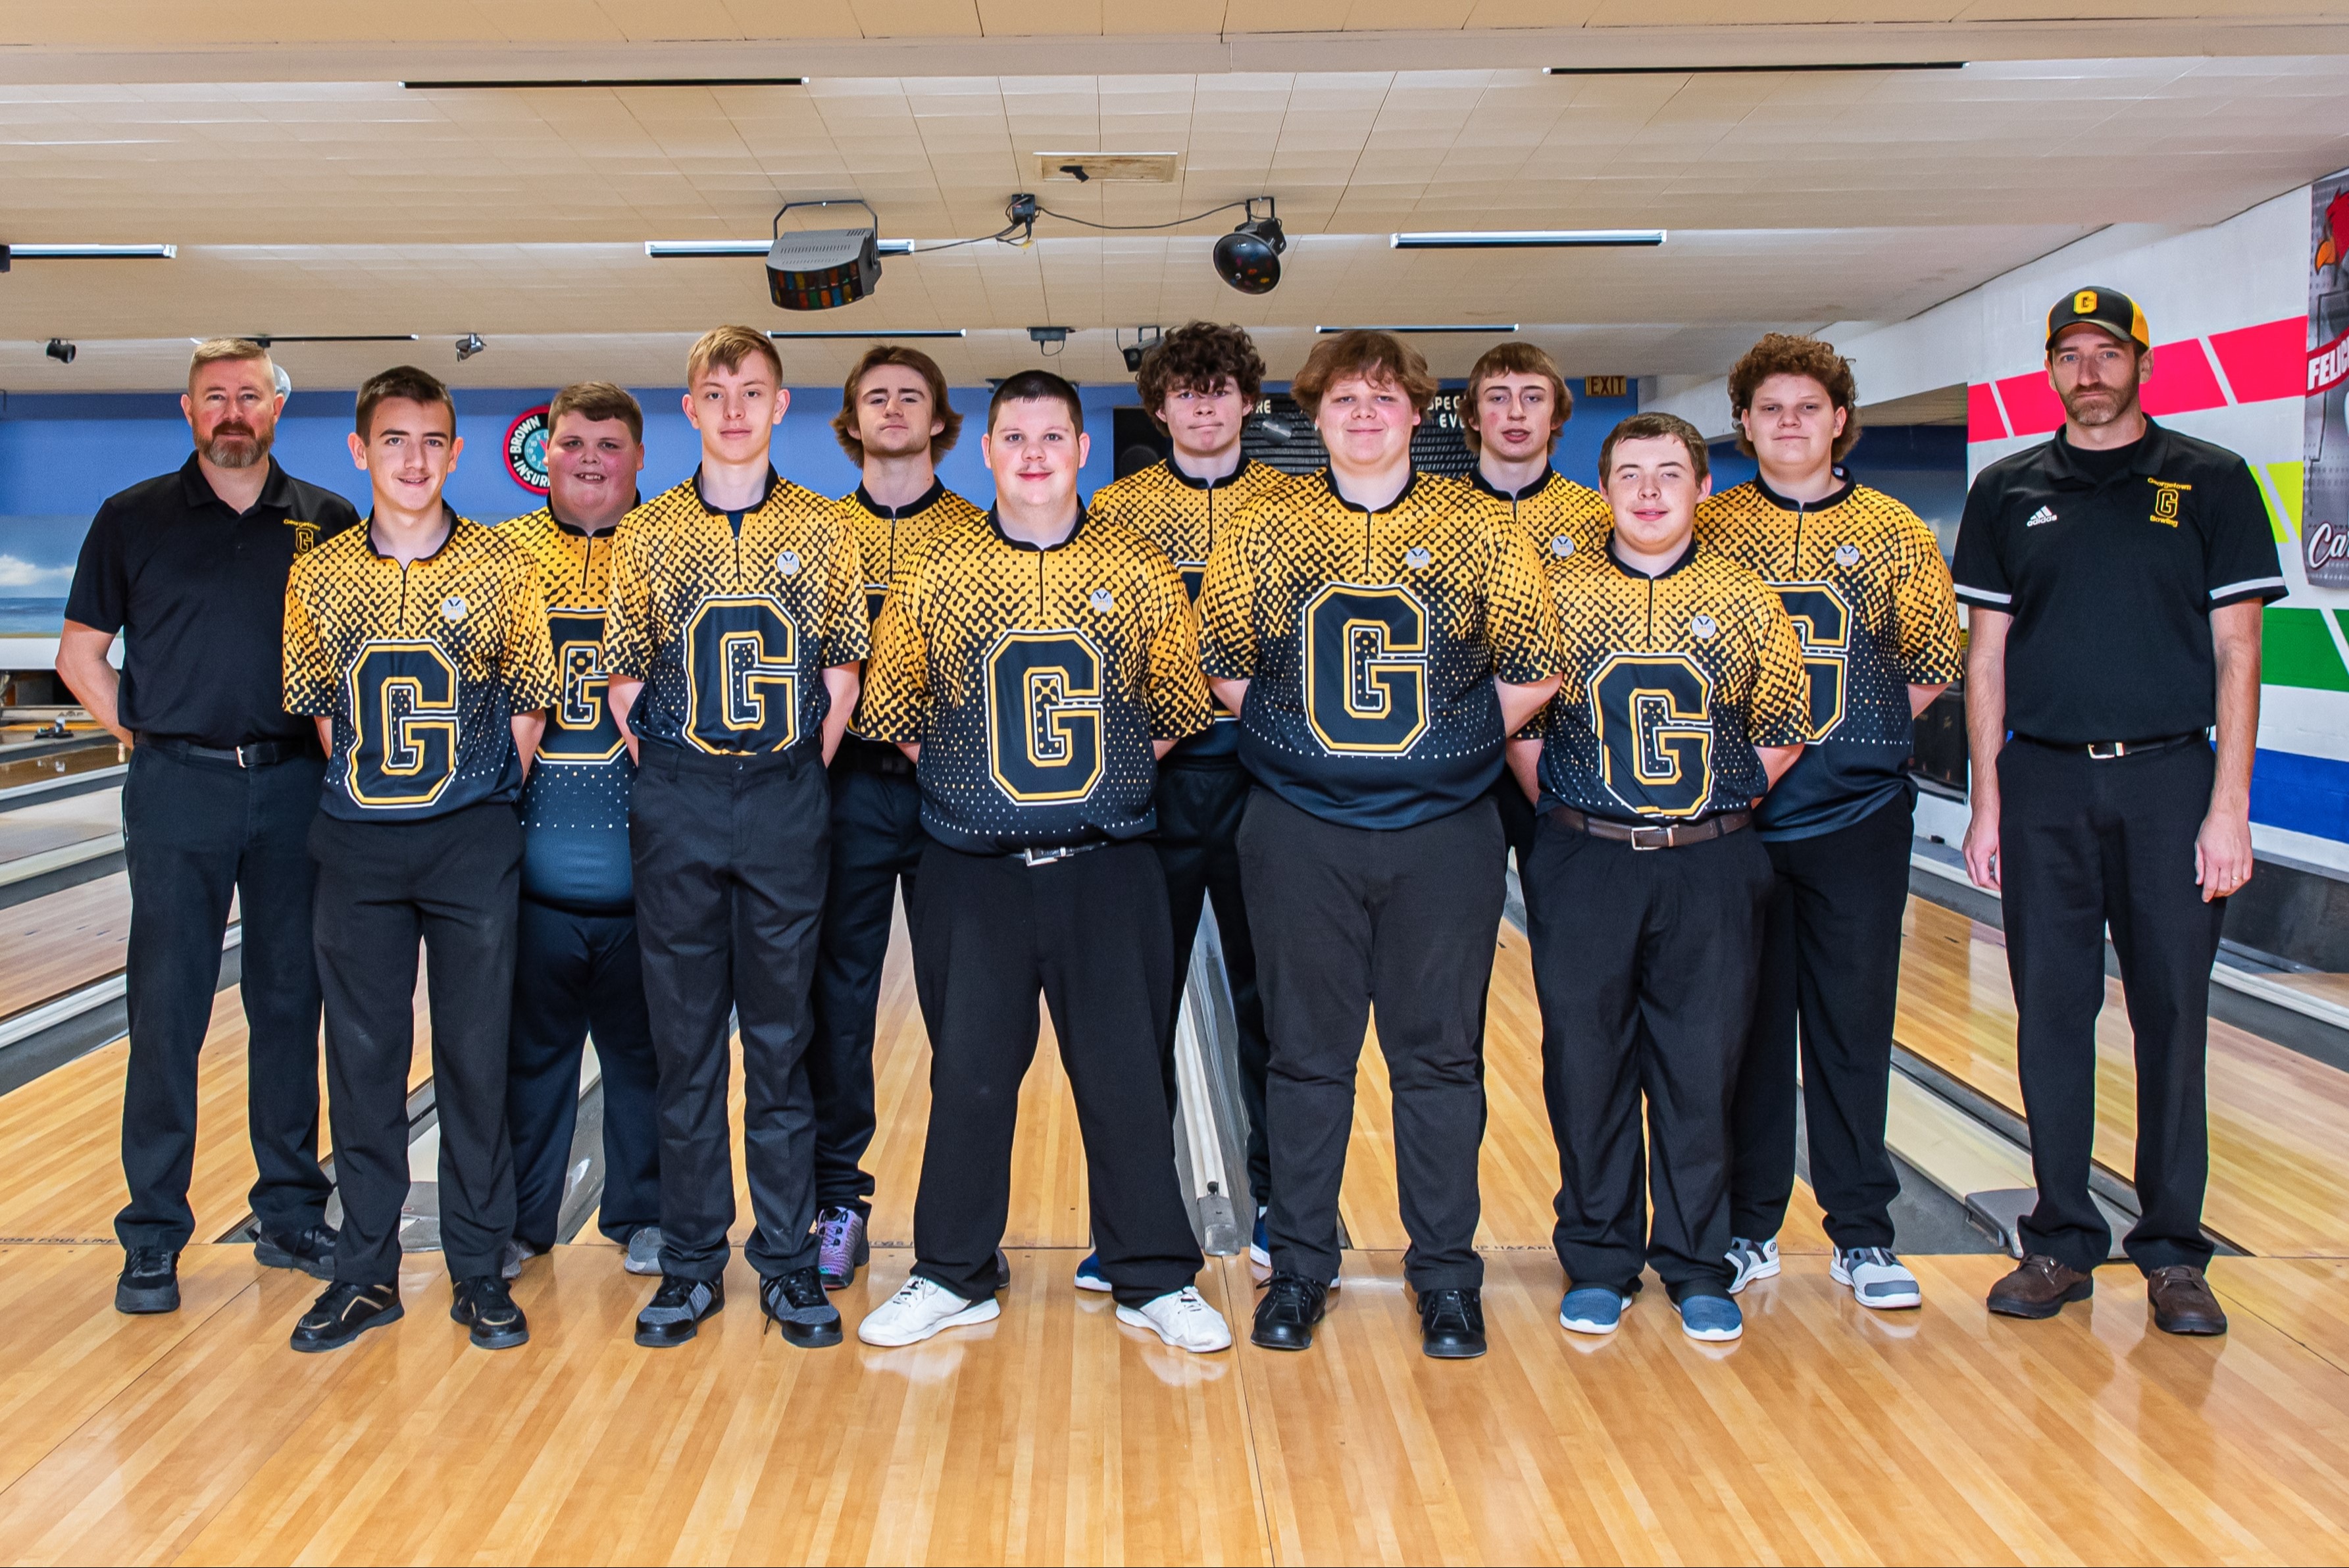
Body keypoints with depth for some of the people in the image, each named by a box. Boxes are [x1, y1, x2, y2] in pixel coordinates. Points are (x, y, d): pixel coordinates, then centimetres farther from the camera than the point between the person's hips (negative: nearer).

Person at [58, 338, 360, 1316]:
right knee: (166, 1013, 1)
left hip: (294, 789, 1)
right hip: (177, 794, -1)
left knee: (291, 1006, 8)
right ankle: (153, 1237, 10)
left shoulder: (328, 526, 6)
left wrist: (339, 742, 1)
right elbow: (81, 654, 8)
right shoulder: (133, 520, 4)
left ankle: (292, 1215, 20)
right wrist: (144, 734, 0)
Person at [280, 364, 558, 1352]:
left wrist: (478, 805, -1)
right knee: (363, 1056, 8)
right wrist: (375, 793, 4)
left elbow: (527, 710, 1)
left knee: (475, 1056, 4)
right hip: (357, 846, 2)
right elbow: (319, 712, 9)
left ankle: (479, 1271, 17)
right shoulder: (318, 576, 3)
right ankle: (366, 1273, 21)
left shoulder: (502, 568, -2)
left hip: (471, 844, -2)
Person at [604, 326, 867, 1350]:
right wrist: (674, 782, 1)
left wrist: (795, 778, 0)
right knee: (685, 1041, 6)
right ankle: (691, 1265, 17)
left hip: (786, 805, -1)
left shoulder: (823, 531, 3)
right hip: (677, 806, 1)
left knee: (781, 1039, 5)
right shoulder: (645, 535, 4)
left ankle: (788, 1264, 15)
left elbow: (839, 679, 5)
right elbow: (626, 685, 6)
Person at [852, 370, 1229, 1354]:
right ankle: (953, 1278, 23)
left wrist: (1106, 782, 5)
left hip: (1108, 866, 0)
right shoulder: (934, 569, 2)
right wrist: (965, 777, 6)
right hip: (971, 872, 0)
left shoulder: (1139, 570, 2)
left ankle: (1155, 1281, 17)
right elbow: (890, 707, 8)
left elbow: (1179, 707, 9)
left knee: (1126, 1074, 4)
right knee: (969, 1074, 8)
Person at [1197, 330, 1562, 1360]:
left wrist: (1451, 744, 1)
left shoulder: (1479, 532, 2)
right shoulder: (1262, 532, 3)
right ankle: (1300, 1266, 21)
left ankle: (1445, 1274, 20)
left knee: (1439, 1058, 6)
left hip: (1444, 833, 0)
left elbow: (1533, 673, 6)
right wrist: (1302, 742, 3)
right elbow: (1222, 667, 9)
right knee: (1305, 1055, 8)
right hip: (1299, 835, 1)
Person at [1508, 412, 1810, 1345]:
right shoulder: (1558, 592, 1)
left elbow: (1782, 735, 9)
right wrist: (1560, 807, 1)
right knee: (1586, 1066, 6)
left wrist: (1724, 811, 4)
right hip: (1584, 865, 0)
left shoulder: (1746, 602, 3)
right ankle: (1598, 1262, 21)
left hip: (1710, 866, 1)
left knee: (1701, 1068, 6)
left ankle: (1697, 1266, 21)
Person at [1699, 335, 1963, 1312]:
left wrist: (1851, 736, -2)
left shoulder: (1895, 534, 3)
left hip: (1857, 821, 0)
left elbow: (1932, 665, 8)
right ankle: (1749, 1228, 19)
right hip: (1734, 821, 0)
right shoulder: (1707, 530, 3)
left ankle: (1863, 1233, 18)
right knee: (1747, 1026, 7)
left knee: (1854, 1027, 6)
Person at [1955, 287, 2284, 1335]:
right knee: (2052, 1016, 4)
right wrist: (1986, 803, 3)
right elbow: (1986, 653, 9)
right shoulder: (2007, 493, 9)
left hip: (2167, 779, -1)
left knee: (2173, 1017, 2)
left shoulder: (2212, 484, 5)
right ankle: (2061, 1242, 15)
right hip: (2044, 785, 1)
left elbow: (2235, 649, 2)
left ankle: (2173, 1254, 14)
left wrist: (2228, 806, -6)